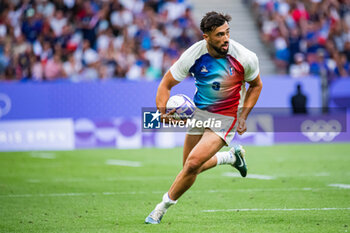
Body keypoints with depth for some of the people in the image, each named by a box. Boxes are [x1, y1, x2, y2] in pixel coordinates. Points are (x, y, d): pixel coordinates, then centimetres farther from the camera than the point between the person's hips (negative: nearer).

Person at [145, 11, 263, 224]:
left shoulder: (245, 58, -19)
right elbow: (166, 85, -8)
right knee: (191, 169, 13)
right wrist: (163, 112, -26)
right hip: (199, 112, 4)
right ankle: (231, 156, 39)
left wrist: (243, 117, -7)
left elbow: (256, 85, 1)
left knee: (193, 164, -18)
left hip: (227, 117, -3)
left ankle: (163, 207, 2)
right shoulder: (193, 56, -19)